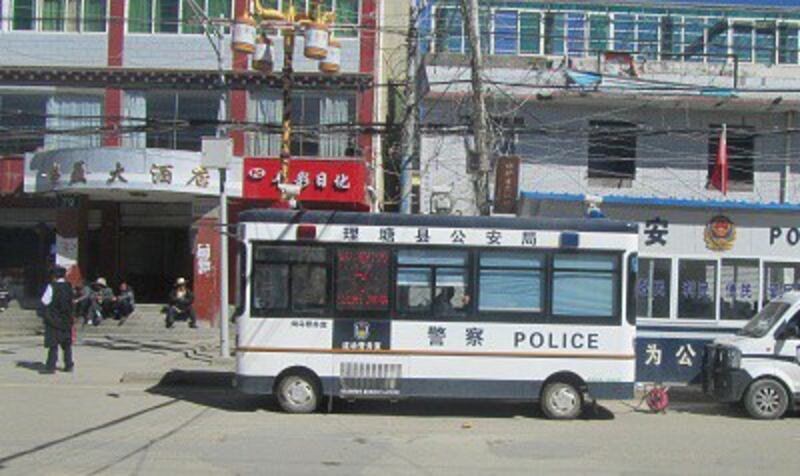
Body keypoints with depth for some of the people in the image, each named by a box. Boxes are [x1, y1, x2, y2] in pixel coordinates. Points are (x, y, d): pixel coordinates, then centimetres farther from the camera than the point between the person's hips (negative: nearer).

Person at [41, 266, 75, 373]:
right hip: (66, 319, 5)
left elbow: (45, 301, -10)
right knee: (67, 344, 14)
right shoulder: (69, 287, 3)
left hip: (53, 320, -5)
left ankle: (51, 366, -4)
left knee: (53, 344, -3)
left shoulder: (52, 287, -13)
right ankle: (69, 365, 17)